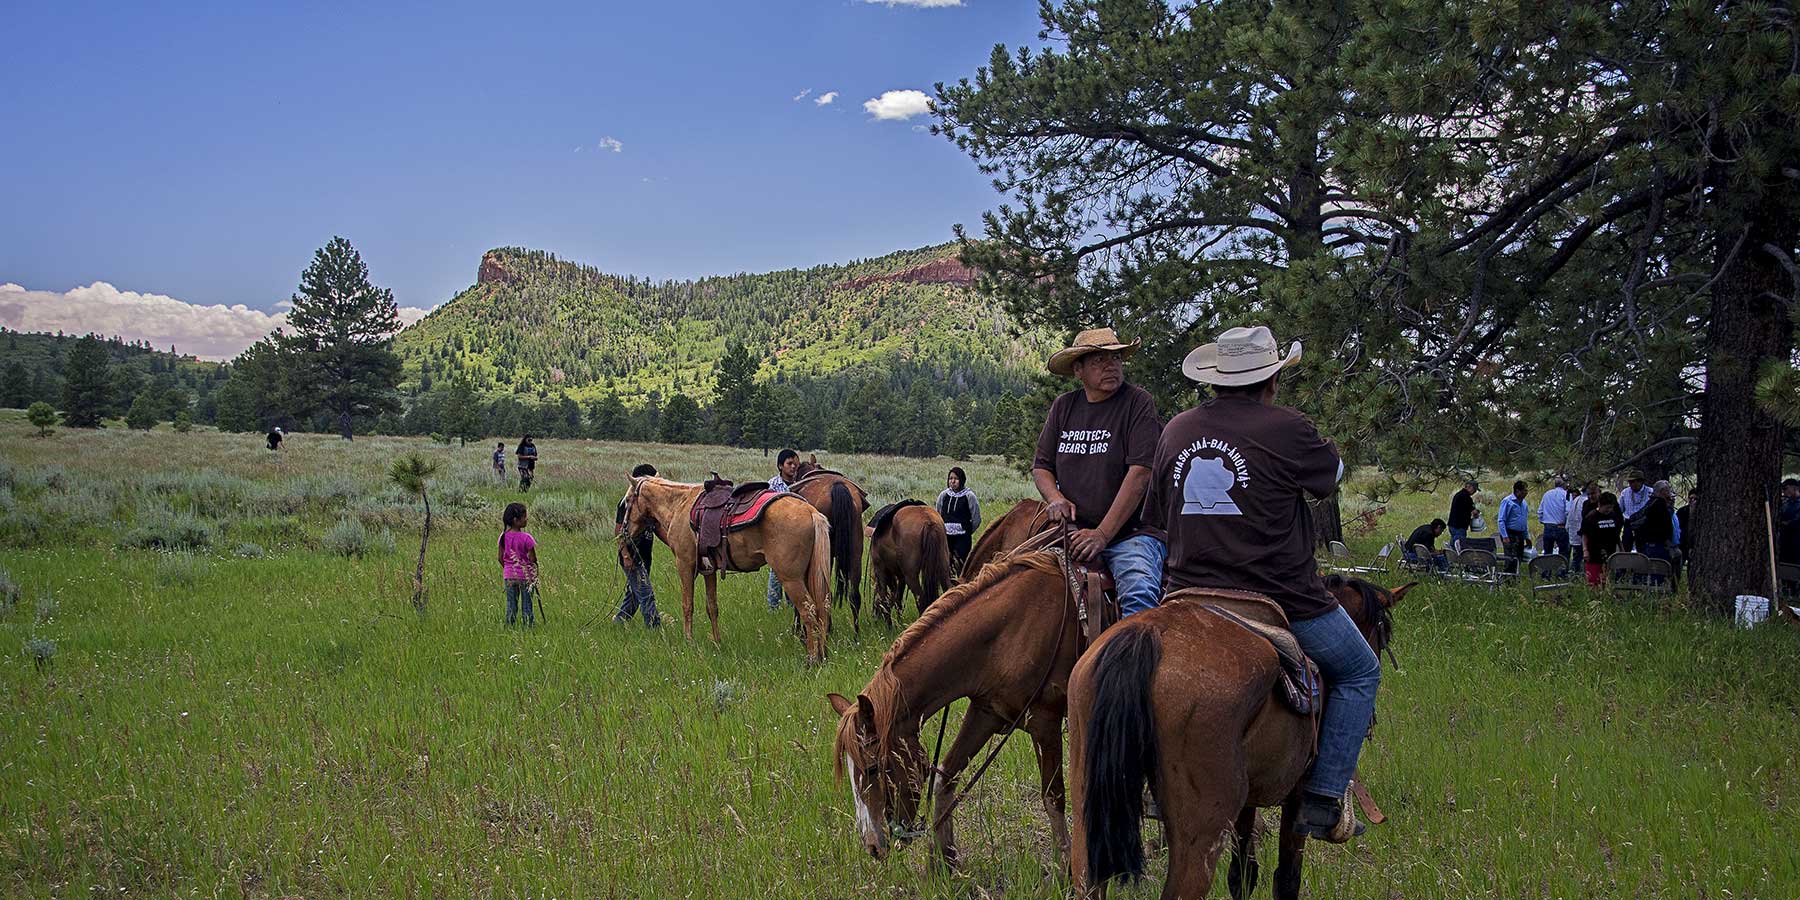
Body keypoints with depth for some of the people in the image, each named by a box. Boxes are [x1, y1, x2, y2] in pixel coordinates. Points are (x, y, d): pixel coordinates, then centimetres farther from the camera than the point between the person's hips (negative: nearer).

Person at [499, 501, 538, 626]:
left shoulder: (504, 536, -2)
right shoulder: (526, 537, -16)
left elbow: (501, 558, 5)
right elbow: (533, 560, -13)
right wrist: (535, 575, 1)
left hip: (509, 575, 4)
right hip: (526, 575, -4)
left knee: (511, 605, 11)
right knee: (526, 605, 5)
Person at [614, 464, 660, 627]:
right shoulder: (627, 501, -13)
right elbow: (618, 530, -15)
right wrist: (626, 556, -20)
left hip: (644, 556, 8)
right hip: (632, 557, -8)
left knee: (634, 592, 16)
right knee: (646, 594, -9)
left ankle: (619, 621, 27)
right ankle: (654, 625, -7)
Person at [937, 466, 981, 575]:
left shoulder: (969, 496, -5)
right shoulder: (943, 495, 5)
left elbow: (976, 519, -1)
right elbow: (938, 516, 17)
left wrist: (967, 531, 5)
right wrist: (943, 530, 10)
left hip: (962, 538, -4)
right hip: (945, 536, 4)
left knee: (962, 566, -6)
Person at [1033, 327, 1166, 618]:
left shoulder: (1138, 403, -3)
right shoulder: (1063, 407, 12)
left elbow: (1140, 472, -11)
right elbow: (1041, 466, 18)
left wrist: (1103, 534, -16)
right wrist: (1055, 498, -6)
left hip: (1129, 530, -4)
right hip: (1073, 531, 4)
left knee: (1139, 593, -31)